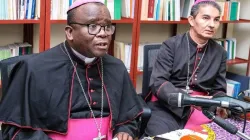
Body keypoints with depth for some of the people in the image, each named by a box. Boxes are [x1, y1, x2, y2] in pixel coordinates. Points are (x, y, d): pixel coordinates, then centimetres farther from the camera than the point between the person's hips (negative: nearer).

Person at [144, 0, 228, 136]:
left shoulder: (220, 53, 8)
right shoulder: (171, 45, -4)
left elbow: (218, 89, 14)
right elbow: (157, 82, -12)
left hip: (200, 110, 4)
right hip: (166, 107, -4)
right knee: (159, 135, -30)